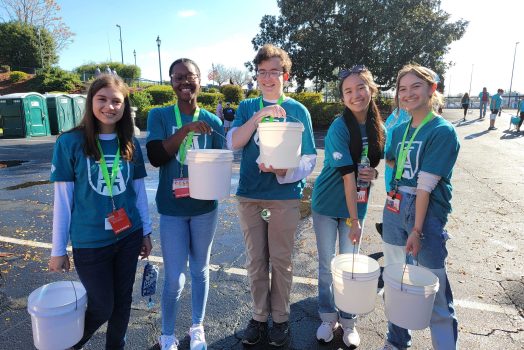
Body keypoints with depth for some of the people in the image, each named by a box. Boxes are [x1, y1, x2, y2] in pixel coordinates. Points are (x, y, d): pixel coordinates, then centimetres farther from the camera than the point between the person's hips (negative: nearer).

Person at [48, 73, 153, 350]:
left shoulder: (131, 144, 1)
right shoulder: (70, 142, -10)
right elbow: (62, 198, -7)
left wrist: (146, 232, 9)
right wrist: (58, 249, -3)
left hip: (129, 237, 3)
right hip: (89, 242, -3)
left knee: (123, 300, 16)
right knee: (102, 307, 10)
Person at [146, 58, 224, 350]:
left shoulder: (212, 121, 0)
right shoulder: (160, 115, -4)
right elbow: (155, 157, -16)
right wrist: (186, 128, -25)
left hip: (205, 207, 2)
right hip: (172, 209, -1)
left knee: (200, 271, 16)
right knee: (174, 280, 3)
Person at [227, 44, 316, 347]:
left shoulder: (298, 110, 1)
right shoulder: (247, 107, 6)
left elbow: (310, 158, -2)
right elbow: (233, 143, -9)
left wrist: (285, 171, -20)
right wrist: (259, 116, -21)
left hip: (285, 196, -2)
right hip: (250, 196, 2)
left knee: (281, 261, 8)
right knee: (256, 260, 12)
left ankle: (281, 318, 27)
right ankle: (260, 316, 30)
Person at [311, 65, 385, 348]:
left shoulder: (378, 127, -1)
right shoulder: (339, 127, -18)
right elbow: (347, 175, -20)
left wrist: (376, 173, -11)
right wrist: (354, 220, -19)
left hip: (357, 203, 4)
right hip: (328, 203, -3)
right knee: (327, 264, 10)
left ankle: (348, 319, 32)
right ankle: (328, 316, 31)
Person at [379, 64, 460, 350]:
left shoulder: (443, 131, -11)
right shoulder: (399, 130, 8)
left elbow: (426, 184, -18)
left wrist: (417, 229, -19)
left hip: (428, 212, -6)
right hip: (395, 209, 7)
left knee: (435, 291, 2)